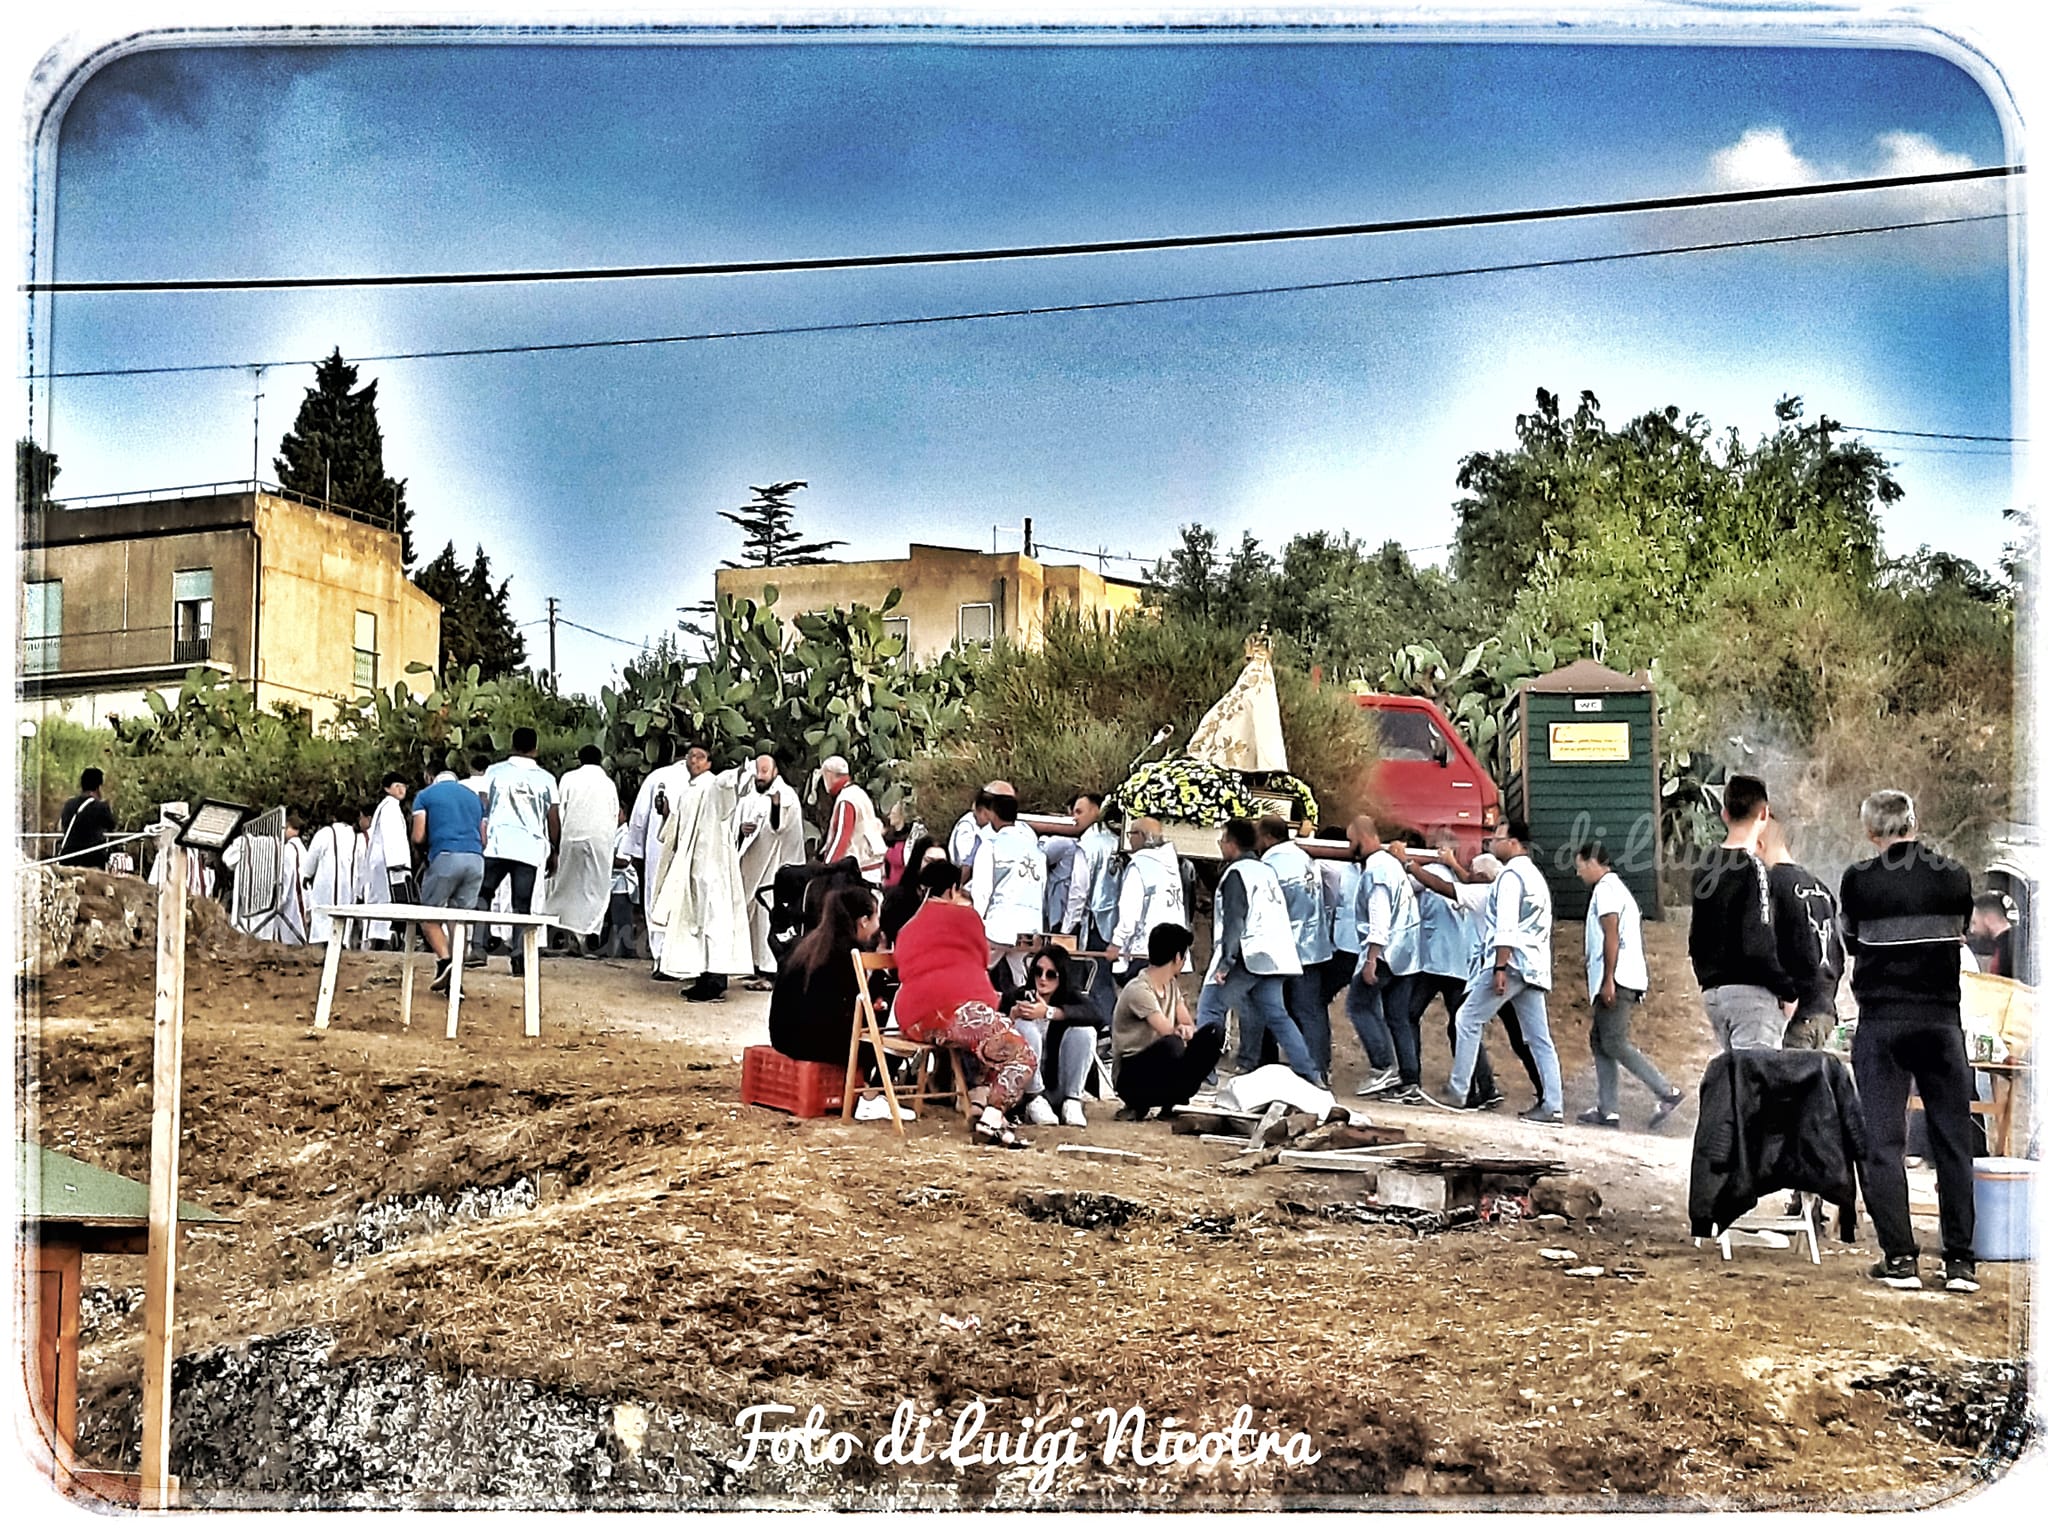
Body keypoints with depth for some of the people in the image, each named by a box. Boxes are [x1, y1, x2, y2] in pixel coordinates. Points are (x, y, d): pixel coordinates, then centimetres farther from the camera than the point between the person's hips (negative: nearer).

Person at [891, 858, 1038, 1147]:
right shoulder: (964, 915, 12)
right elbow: (982, 961, 21)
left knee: (997, 1048, 25)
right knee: (1023, 1057, 0)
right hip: (957, 1005, -8)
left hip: (913, 1020, 8)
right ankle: (992, 1121, -20)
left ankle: (979, 1106, 4)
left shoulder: (907, 929, 30)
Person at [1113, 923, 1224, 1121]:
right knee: (1172, 1044, -38)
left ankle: (1172, 1100, -3)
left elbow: (1188, 1024, 5)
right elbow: (1169, 1034, -24)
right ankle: (1138, 1105, -12)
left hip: (1161, 1069, 8)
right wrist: (1184, 1032, -6)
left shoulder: (1172, 985, 8)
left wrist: (1187, 1029, -18)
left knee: (1215, 1031, -9)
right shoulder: (1138, 990, -20)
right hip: (1131, 1078, -7)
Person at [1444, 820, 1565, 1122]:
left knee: (1468, 1020, -1)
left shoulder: (1510, 875, -7)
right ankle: (1552, 1105, -1)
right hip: (1534, 967, 9)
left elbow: (1506, 926, -17)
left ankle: (1458, 1090, -1)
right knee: (1539, 1038, 4)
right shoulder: (1535, 876, 23)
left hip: (1511, 962, -9)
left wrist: (1500, 968, -21)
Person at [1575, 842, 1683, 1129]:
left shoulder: (1606, 888, -7)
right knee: (1601, 1041, 6)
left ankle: (1667, 1092, -14)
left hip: (1617, 979, -10)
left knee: (1613, 1043, -13)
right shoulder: (1619, 888, 24)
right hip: (1619, 980, 10)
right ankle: (1608, 1109, 2)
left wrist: (1608, 980, -20)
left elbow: (1611, 935, -16)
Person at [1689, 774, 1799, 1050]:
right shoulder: (1752, 867, -13)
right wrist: (1787, 991, -9)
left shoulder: (1704, 867, 11)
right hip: (1750, 990, -8)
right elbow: (1758, 944, -18)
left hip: (1712, 989, 8)